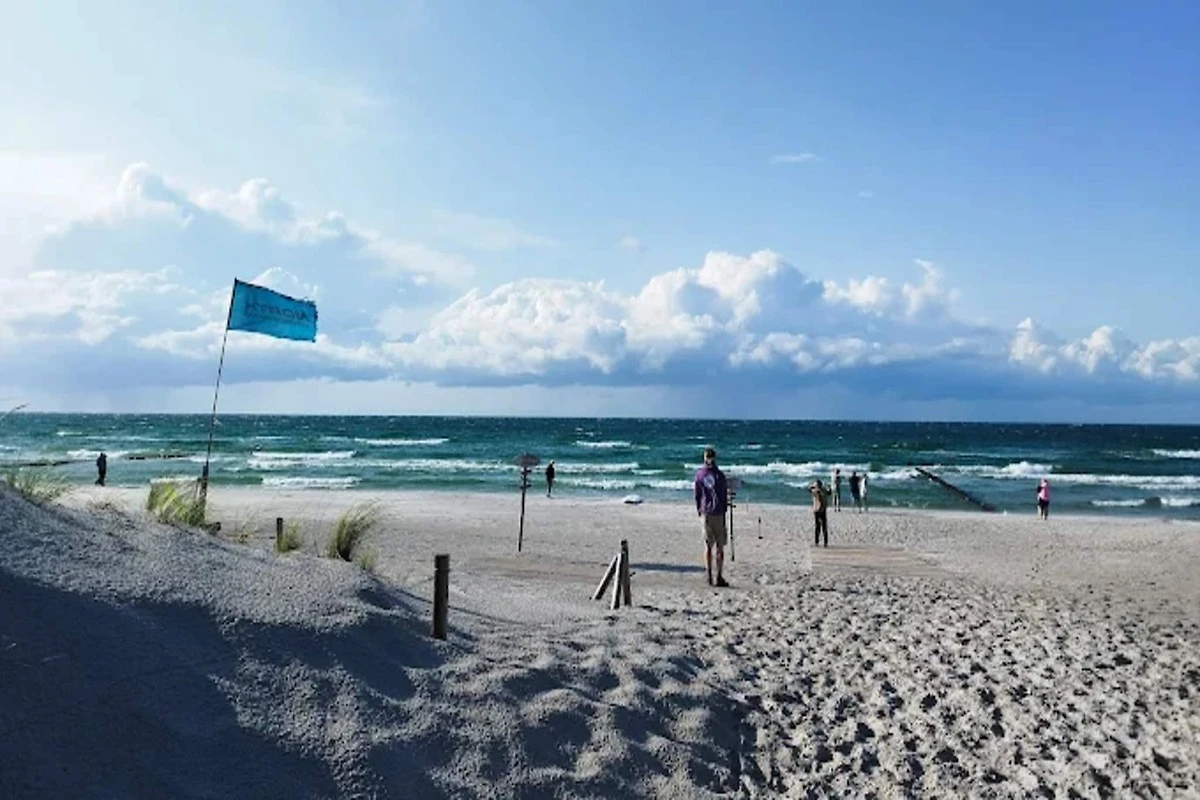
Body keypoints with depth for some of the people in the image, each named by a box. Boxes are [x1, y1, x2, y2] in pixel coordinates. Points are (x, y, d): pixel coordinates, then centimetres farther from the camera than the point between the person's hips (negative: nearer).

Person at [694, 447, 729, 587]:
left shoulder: (699, 475, 3)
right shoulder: (719, 474, -7)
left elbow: (697, 495, 8)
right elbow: (724, 495, -5)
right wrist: (724, 510, 4)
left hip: (705, 513, 3)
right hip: (718, 513, -3)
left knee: (708, 546, 10)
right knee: (720, 546, 2)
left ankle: (709, 577, 11)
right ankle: (719, 577, 0)